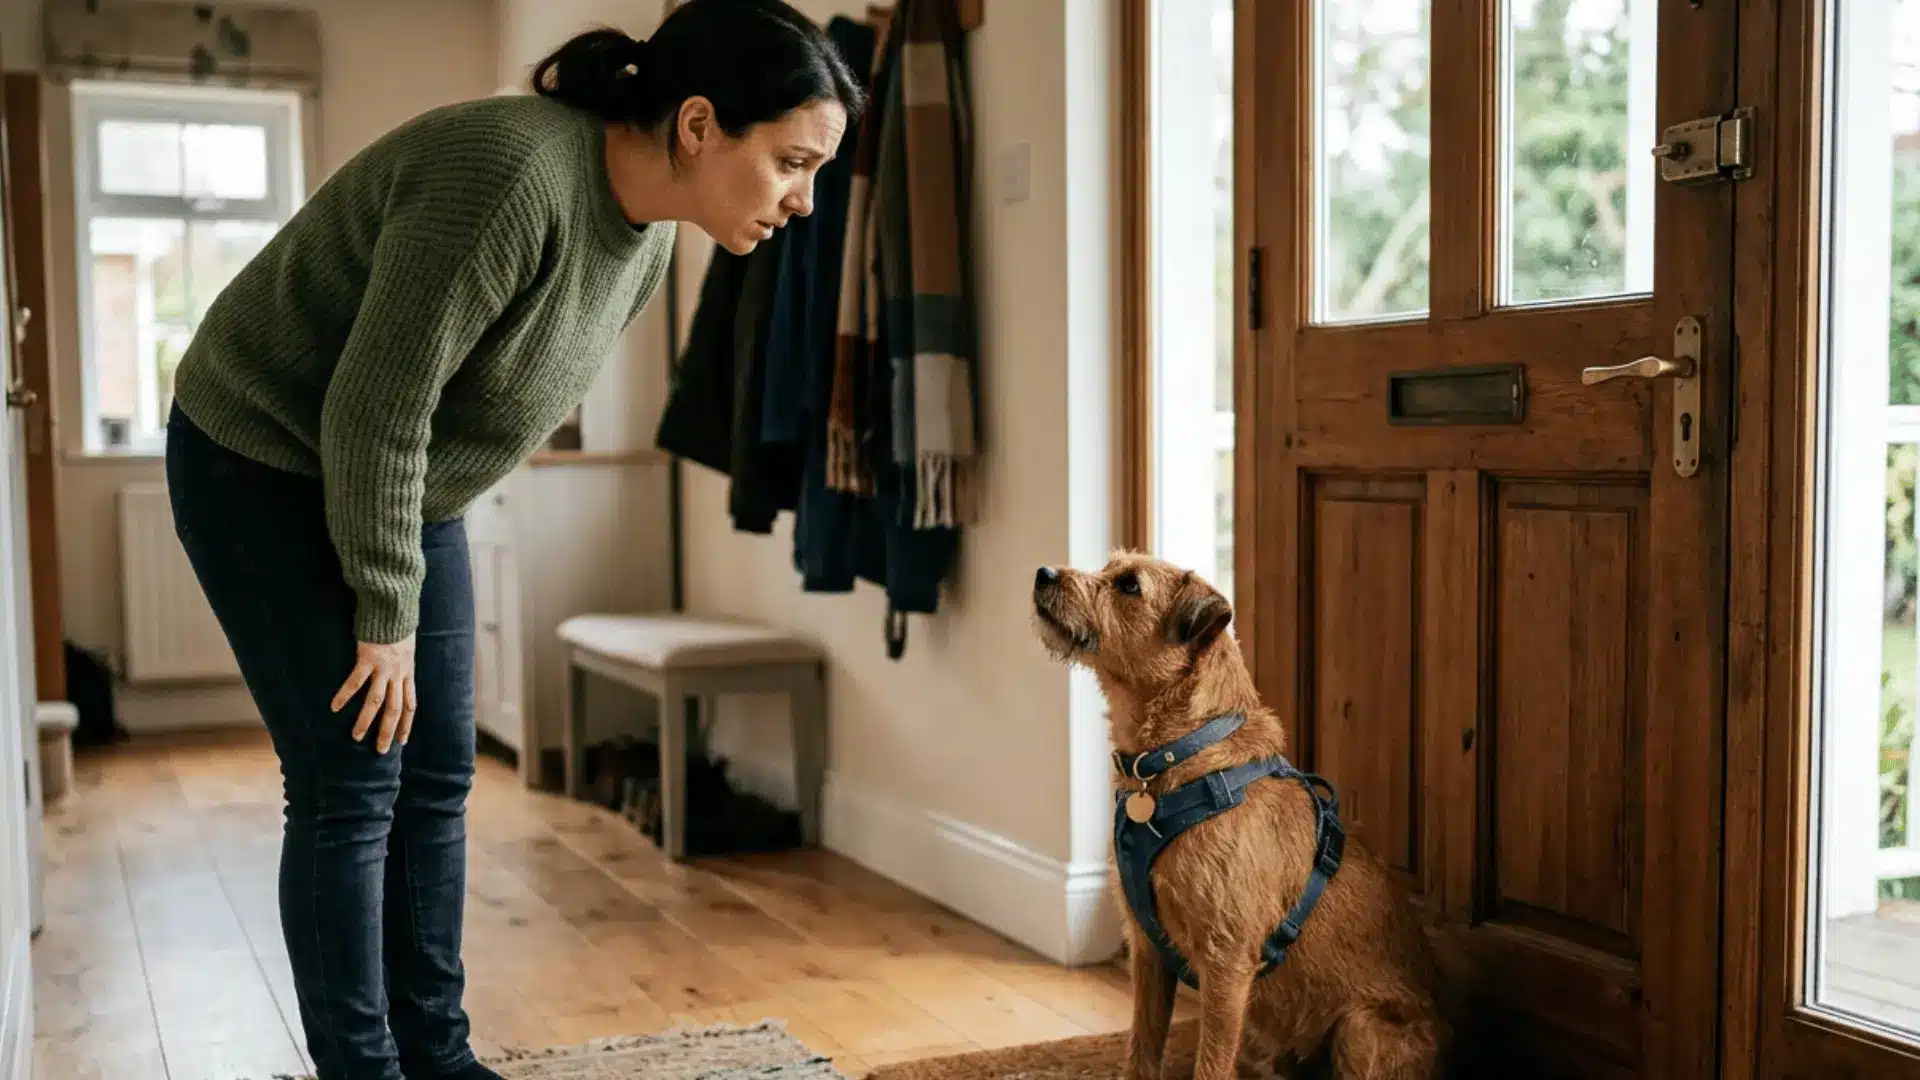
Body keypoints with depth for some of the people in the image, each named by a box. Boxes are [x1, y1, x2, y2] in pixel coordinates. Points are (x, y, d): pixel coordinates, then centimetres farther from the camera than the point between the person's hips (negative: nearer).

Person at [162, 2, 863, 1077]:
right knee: (352, 785, -6)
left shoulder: (648, 240, -5)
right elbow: (374, 410, -28)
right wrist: (385, 617, -18)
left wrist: (402, 609, 8)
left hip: (410, 488, 8)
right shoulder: (510, 175, -32)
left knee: (438, 776, 8)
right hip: (266, 466, -8)